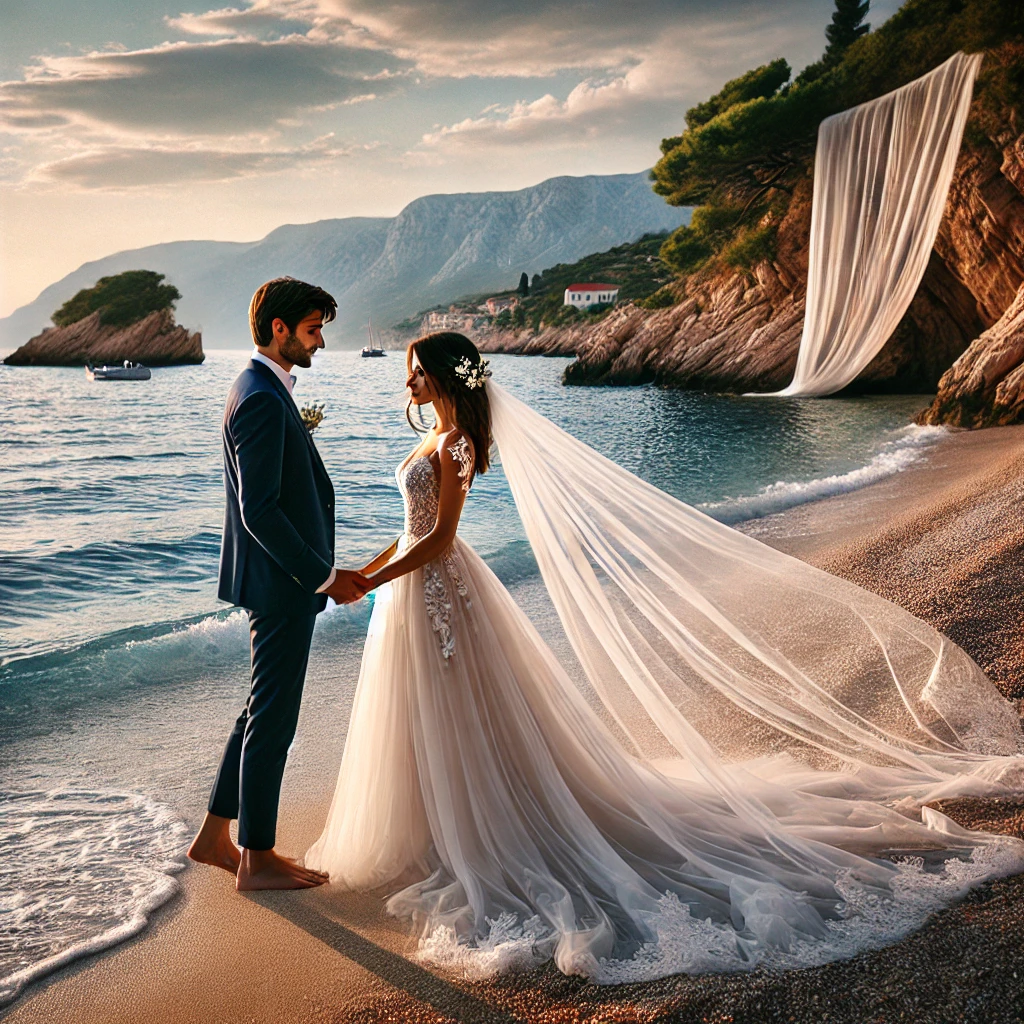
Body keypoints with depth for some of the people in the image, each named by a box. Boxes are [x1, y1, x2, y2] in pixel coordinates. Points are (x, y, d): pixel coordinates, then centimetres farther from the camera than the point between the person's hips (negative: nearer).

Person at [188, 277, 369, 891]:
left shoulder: (264, 391, 13)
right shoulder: (263, 401, -19)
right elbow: (259, 510, -24)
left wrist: (321, 570, 19)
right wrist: (323, 577, -19)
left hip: (283, 581, 10)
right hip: (281, 585, -10)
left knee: (265, 711, 18)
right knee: (274, 718, 1)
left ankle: (215, 837, 28)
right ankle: (257, 859, 15)